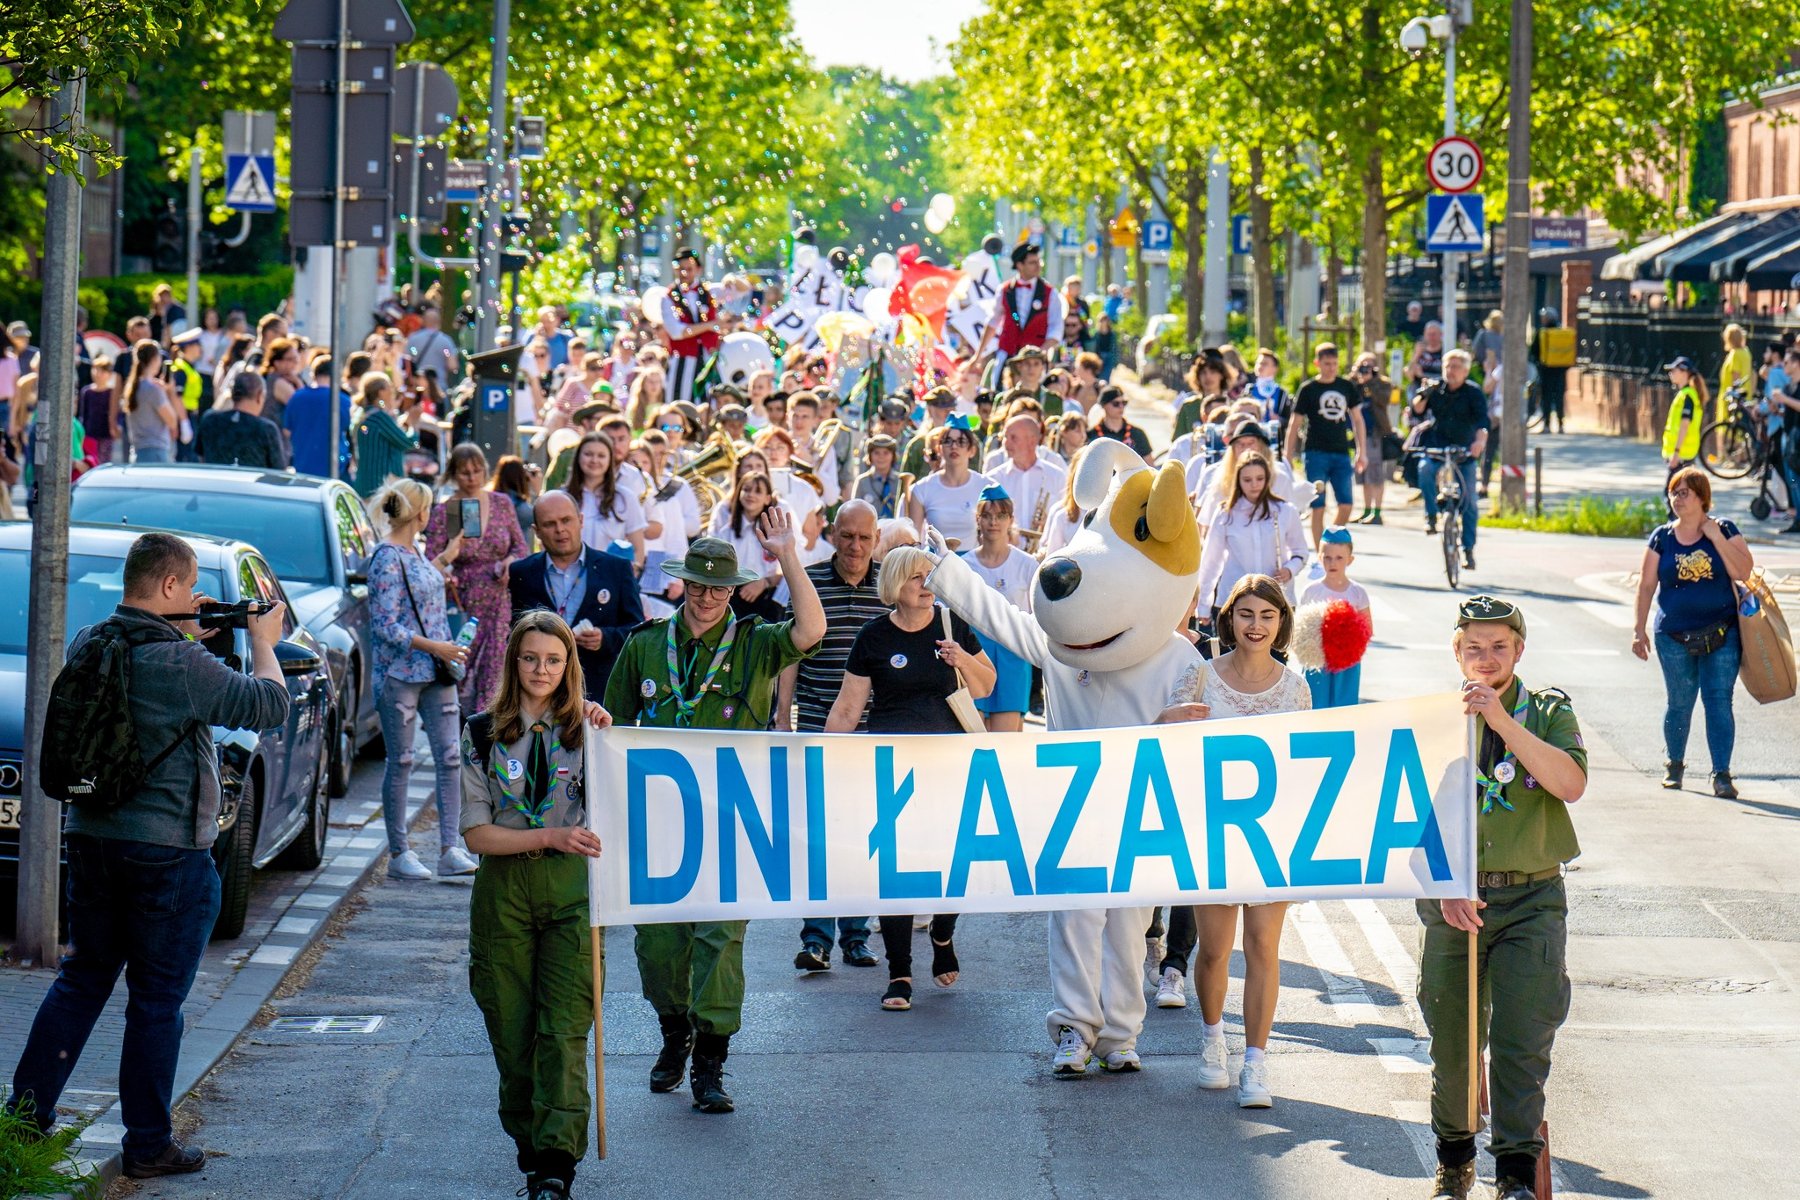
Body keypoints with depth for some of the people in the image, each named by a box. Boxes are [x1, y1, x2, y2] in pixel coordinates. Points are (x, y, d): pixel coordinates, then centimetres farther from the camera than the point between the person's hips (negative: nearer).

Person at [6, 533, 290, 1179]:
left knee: (82, 978, 19)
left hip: (90, 837, 7)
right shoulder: (182, 665, -19)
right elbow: (269, 706, -9)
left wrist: (181, 636, 16)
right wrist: (263, 641, 6)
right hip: (167, 853, -7)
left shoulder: (87, 645, 2)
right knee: (157, 999, 3)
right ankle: (148, 1144, 9)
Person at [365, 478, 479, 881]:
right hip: (400, 674, -8)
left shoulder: (413, 552, 10)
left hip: (436, 672, 8)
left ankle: (449, 849, 2)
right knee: (401, 762, 1)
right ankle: (399, 854, 9)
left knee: (449, 757, 1)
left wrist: (444, 560, 31)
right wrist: (433, 647, -20)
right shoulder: (386, 559, -14)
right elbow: (385, 626, -17)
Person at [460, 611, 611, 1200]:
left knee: (563, 1032, -11)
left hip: (571, 886, -1)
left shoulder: (583, 731, 5)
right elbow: (476, 832, -3)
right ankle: (530, 1152, 18)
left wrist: (605, 739, -11)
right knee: (512, 1034, 5)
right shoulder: (483, 735, 3)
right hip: (504, 887, 1)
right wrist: (552, 836, -15)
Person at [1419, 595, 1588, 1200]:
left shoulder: (1548, 713, 5)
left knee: (1522, 1041, -9)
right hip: (1452, 901, 1)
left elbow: (1571, 784, -13)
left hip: (1531, 900, -1)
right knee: (1451, 1040, 6)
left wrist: (1503, 721, -19)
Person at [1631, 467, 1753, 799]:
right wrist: (1640, 630, 5)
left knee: (1719, 701, -8)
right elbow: (1646, 585, 8)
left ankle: (1722, 774, -7)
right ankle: (1674, 765, 28)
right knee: (1679, 703, 6)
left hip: (1721, 634, -1)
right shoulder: (1662, 538, 5)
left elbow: (1743, 572, -9)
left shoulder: (1725, 531, 2)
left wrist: (1717, 537, -13)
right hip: (1674, 636, 1)